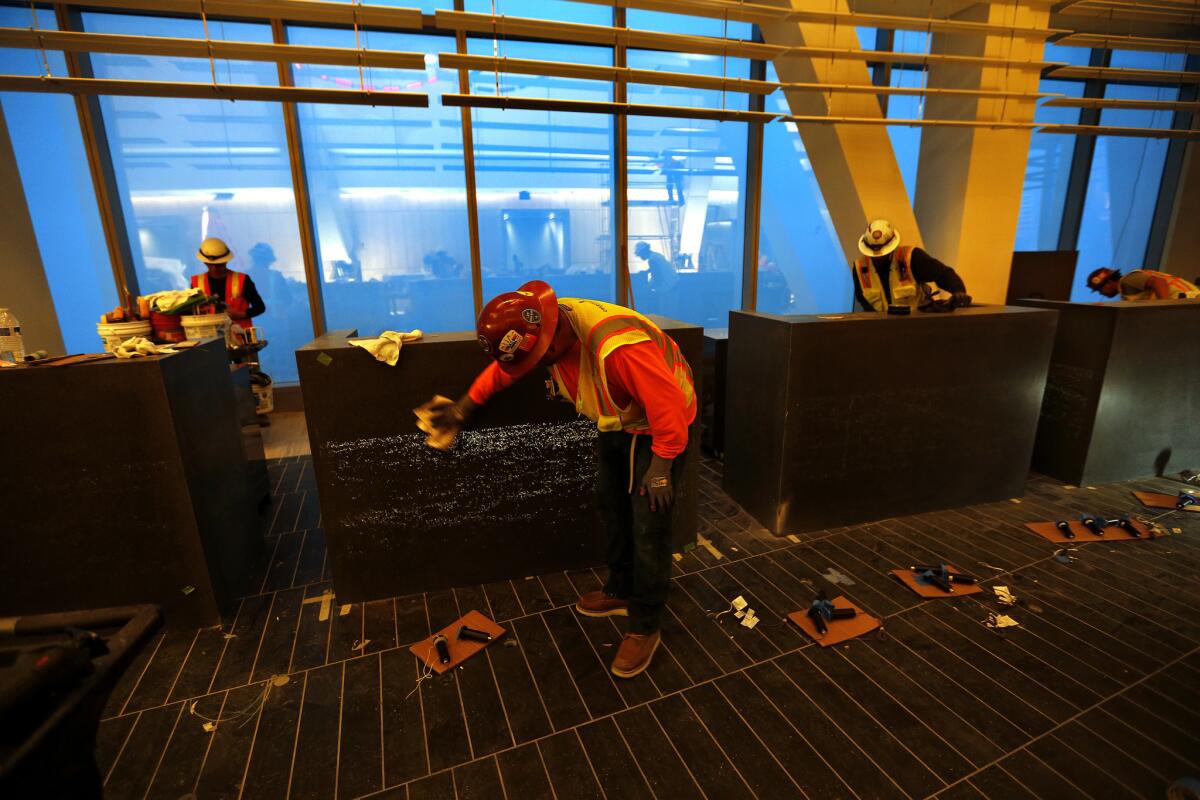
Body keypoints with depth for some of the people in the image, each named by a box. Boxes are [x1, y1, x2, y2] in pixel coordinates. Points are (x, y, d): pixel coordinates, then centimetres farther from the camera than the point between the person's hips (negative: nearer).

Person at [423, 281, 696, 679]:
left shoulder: (619, 347, -41)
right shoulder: (549, 326, -13)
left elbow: (667, 406, -32)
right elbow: (504, 368, 3)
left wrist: (660, 466, -23)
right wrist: (464, 406, 11)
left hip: (658, 426, -8)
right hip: (616, 423, 8)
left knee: (648, 526, -4)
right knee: (612, 507, 18)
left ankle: (645, 628, 14)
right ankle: (621, 592, 39)